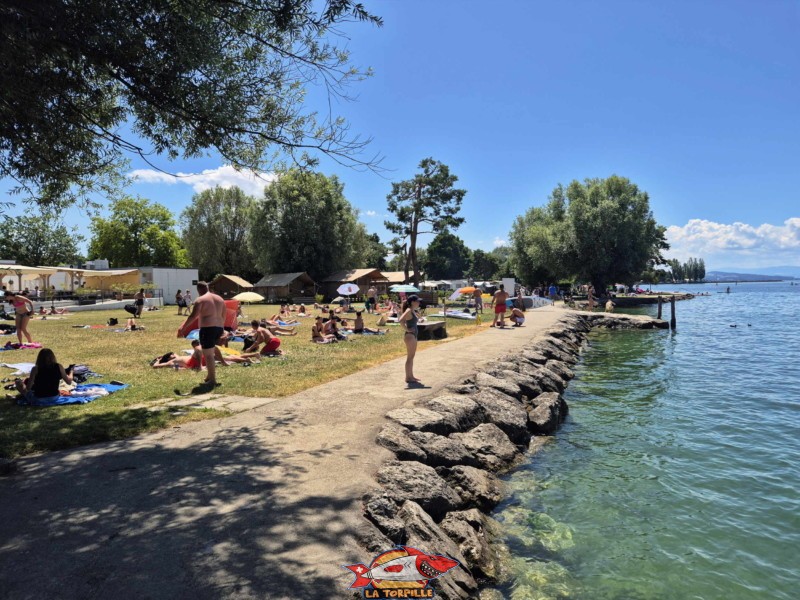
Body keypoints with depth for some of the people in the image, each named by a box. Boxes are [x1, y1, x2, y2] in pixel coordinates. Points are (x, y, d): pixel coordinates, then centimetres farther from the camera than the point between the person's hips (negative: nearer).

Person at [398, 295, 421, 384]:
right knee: (410, 357, -4)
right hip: (409, 335, -10)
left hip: (413, 335, 10)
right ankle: (408, 377, 2)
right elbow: (400, 320, -30)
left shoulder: (413, 311, 12)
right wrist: (406, 329, -22)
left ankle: (411, 376, 23)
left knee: (411, 357, 15)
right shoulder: (409, 311, -16)